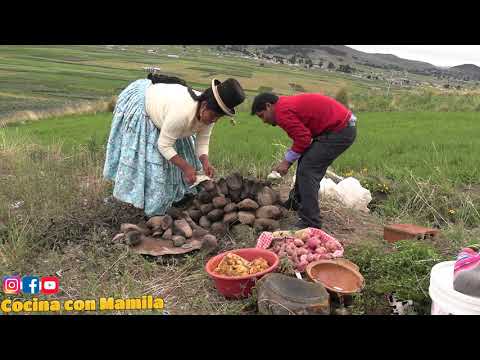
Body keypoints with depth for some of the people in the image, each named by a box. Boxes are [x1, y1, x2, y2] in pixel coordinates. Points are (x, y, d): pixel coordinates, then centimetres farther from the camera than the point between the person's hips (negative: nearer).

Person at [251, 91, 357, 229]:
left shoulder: (281, 112, -15)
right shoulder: (288, 103, 17)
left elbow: (303, 138, -20)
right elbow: (303, 134, 17)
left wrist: (287, 161, -8)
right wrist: (288, 160, 12)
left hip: (340, 131, -11)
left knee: (308, 170, -12)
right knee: (306, 163, 19)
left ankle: (311, 224, -9)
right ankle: (296, 202, 36)